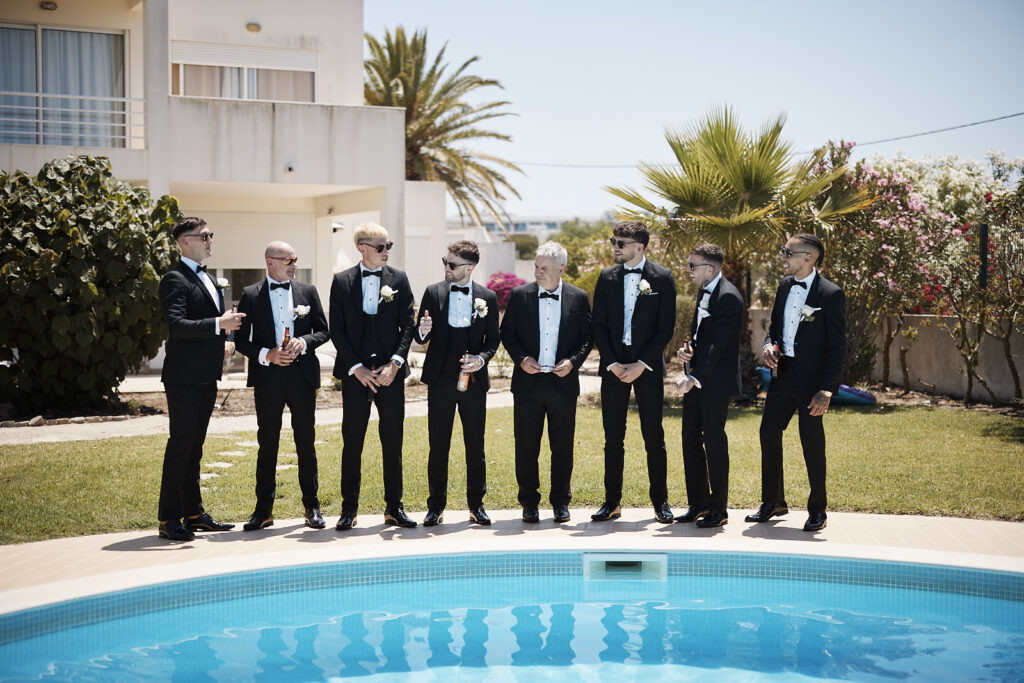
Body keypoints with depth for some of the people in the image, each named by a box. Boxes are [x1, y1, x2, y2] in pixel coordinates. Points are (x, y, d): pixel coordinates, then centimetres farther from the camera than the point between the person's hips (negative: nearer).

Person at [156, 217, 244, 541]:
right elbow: (177, 325, -24)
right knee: (181, 444, -6)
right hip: (184, 377, -9)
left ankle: (194, 514, 21)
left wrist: (224, 344, 9)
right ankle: (169, 519, 0)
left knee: (194, 446, 14)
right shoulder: (175, 280, -11)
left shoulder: (208, 279, 18)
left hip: (206, 377, 9)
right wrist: (219, 325, -27)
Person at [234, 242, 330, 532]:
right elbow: (241, 340, 2)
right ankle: (264, 510, 11)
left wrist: (304, 342, -10)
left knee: (306, 443, 6)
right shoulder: (250, 295, 4)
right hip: (267, 377, -1)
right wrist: (266, 355, -14)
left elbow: (323, 331, 10)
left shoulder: (308, 291, 9)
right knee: (267, 444, 3)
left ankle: (312, 507, 14)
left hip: (303, 375, 1)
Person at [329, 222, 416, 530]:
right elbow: (337, 330, 1)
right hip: (355, 372, -1)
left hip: (390, 371, 1)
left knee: (392, 441, 5)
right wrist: (356, 368, -8)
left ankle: (394, 507, 14)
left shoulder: (398, 279, 5)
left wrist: (395, 363, -9)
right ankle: (349, 509, 11)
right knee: (352, 441, 2)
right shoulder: (342, 281, 3)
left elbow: (407, 325, 3)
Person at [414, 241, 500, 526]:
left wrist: (481, 358, -12)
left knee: (475, 446, 6)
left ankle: (476, 504, 18)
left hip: (473, 380, 0)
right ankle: (436, 506, 13)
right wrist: (423, 331, -19)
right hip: (440, 379, 0)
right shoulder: (434, 292, 3)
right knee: (438, 445, 3)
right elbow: (421, 337, 5)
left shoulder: (488, 297, 3)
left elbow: (493, 339, 7)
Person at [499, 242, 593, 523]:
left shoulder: (579, 298, 2)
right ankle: (529, 502, 17)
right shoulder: (519, 295, 2)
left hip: (563, 383, 0)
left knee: (562, 446, 7)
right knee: (526, 445, 5)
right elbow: (507, 333, 7)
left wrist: (573, 362, -10)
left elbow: (587, 338, 6)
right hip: (528, 383, 0)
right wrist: (521, 358, -8)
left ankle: (560, 501, 21)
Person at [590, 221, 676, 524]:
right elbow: (599, 325, 6)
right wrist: (611, 363, -6)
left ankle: (660, 501, 13)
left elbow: (666, 328, -4)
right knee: (613, 438, 5)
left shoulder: (662, 278, -1)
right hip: (613, 367, 2)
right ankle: (612, 502, 12)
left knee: (654, 438, 2)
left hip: (648, 368, -2)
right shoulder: (607, 277, 7)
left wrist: (641, 364, -11)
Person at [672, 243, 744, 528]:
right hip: (696, 378, 9)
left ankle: (719, 509, 8)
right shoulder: (704, 291, 12)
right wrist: (687, 348, 3)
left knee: (714, 441, -3)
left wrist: (694, 378, -31)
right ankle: (697, 504, 21)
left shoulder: (728, 297, -17)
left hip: (716, 381, -9)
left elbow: (717, 344, -24)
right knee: (691, 439, 11)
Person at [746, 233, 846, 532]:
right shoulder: (785, 285, 8)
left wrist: (826, 390, -17)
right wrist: (769, 345, -4)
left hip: (811, 379, -7)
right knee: (769, 433, 9)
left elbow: (837, 346, -13)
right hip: (783, 373, 7)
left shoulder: (830, 294, -13)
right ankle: (773, 502, 24)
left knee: (812, 443, 1)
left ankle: (817, 509, 18)